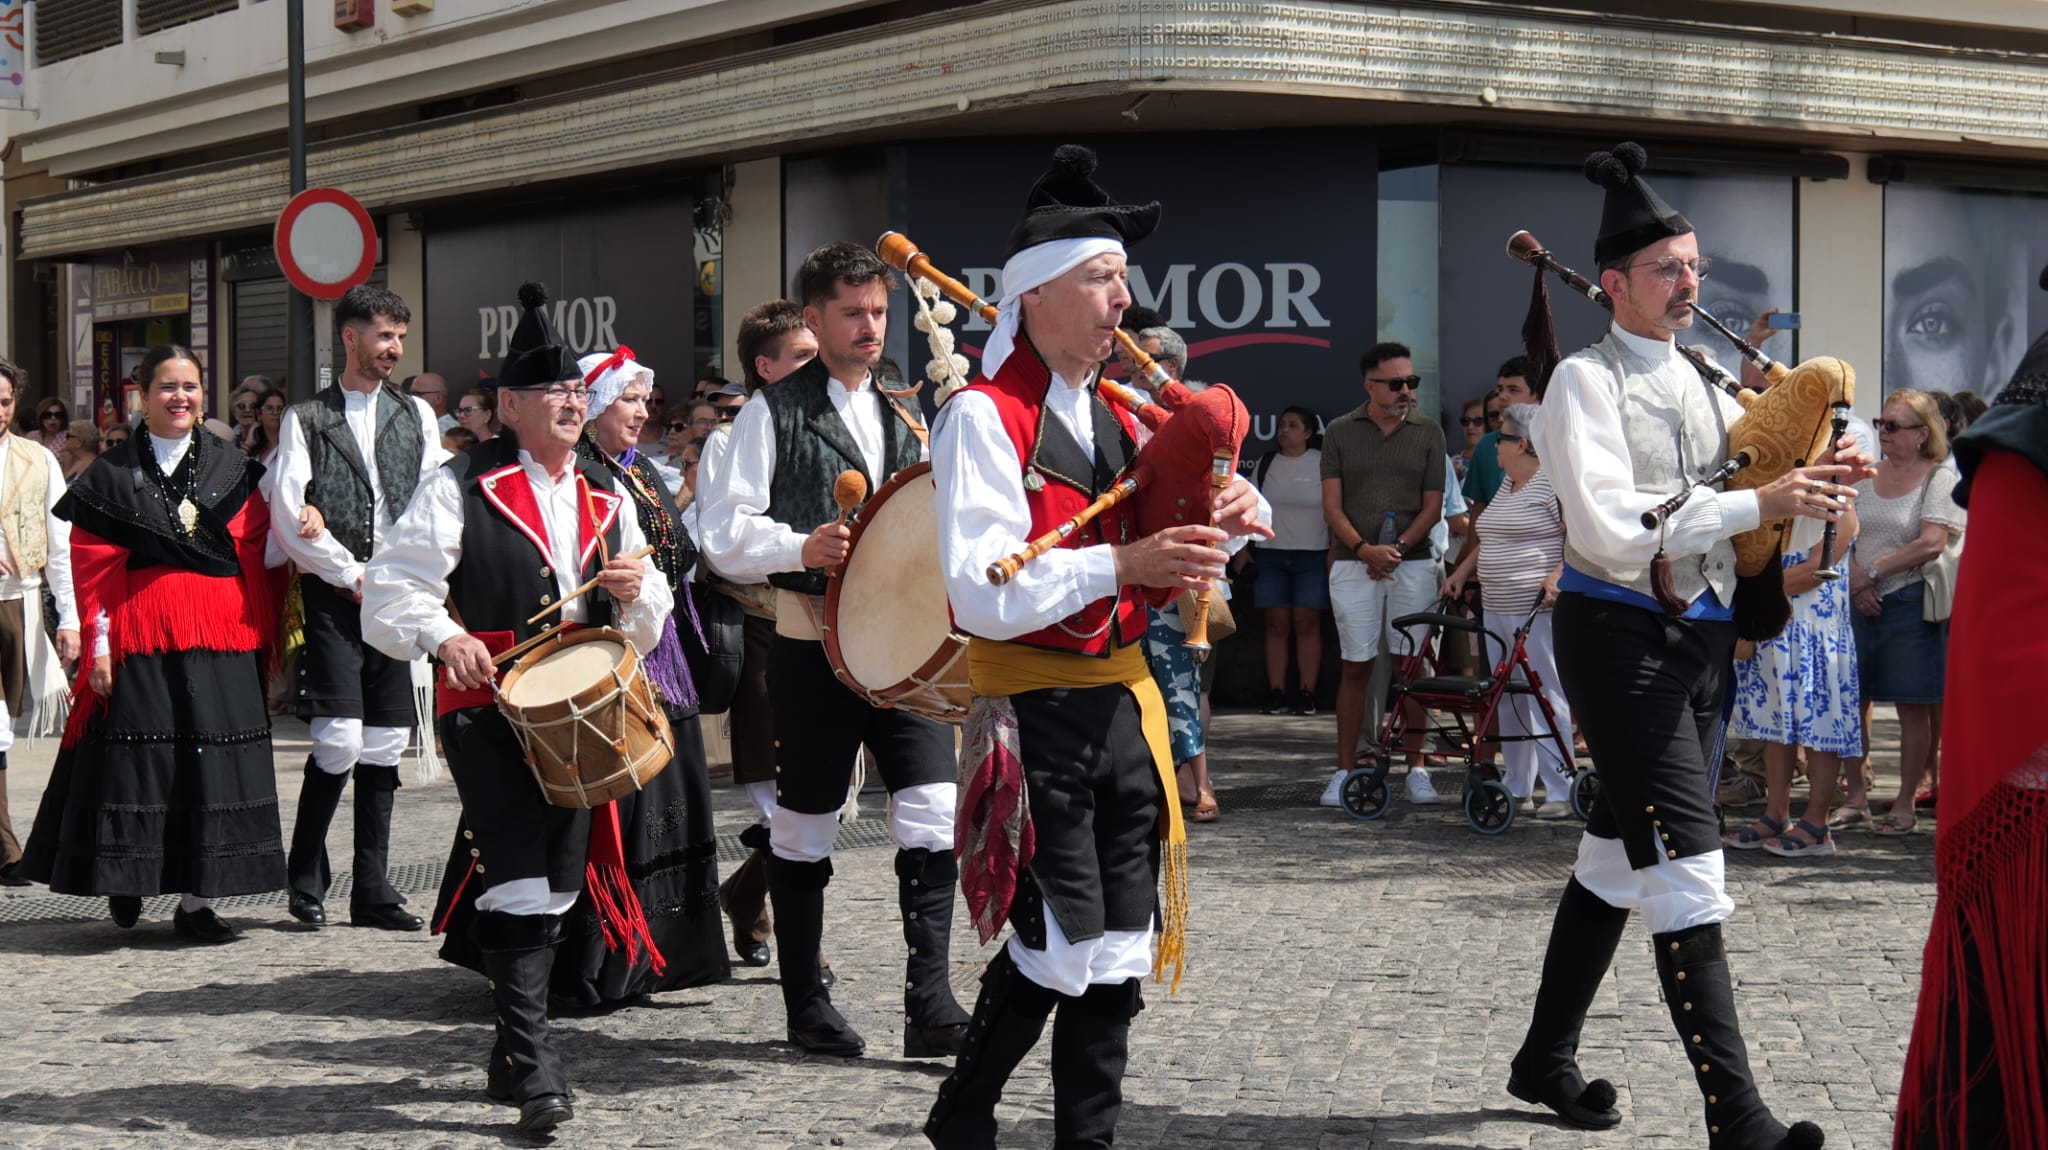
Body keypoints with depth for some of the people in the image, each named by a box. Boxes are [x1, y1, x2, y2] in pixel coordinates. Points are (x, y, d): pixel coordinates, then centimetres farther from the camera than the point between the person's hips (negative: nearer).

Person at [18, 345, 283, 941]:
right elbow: (93, 567, 1)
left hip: (220, 639, 2)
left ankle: (197, 901, 3)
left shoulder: (232, 468, 11)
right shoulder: (114, 473, 5)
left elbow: (254, 558, 8)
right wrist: (99, 645, -6)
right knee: (137, 758, -2)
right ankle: (123, 878, 18)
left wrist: (260, 639, -1)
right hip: (140, 636, -2)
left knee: (213, 757, -2)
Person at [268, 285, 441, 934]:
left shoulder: (417, 415, 14)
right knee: (339, 739, -13)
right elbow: (288, 519, -4)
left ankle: (373, 890, 10)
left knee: (386, 742, 4)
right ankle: (306, 880, 3)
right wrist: (351, 574, -7)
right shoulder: (308, 420, 4)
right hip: (332, 594, -4)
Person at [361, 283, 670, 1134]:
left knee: (558, 888, 9)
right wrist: (445, 636, -25)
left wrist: (634, 591, -4)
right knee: (519, 880, -16)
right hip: (487, 711, -6)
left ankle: (512, 1056, 23)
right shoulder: (460, 489, -2)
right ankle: (533, 1064, -14)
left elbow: (648, 628, 19)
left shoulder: (608, 498, 15)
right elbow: (391, 591, -7)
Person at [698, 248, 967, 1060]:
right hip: (812, 647, -4)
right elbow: (724, 533, -6)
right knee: (804, 827, 6)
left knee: (934, 815, -9)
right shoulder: (775, 412, 0)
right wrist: (802, 547, -23)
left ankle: (929, 1004, -4)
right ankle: (806, 1006, 18)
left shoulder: (905, 415, 16)